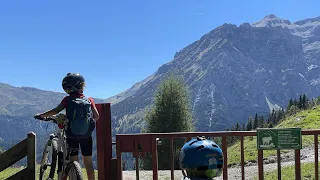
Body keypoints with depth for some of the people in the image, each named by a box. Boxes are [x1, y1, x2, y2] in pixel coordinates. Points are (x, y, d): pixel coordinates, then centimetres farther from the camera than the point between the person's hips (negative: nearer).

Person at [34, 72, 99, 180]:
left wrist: (41, 116, 2)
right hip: (86, 136, 1)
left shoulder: (67, 100, -5)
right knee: (88, 163, 11)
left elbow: (56, 111, -11)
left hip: (72, 136, -1)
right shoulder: (89, 100, -2)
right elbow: (96, 116, -6)